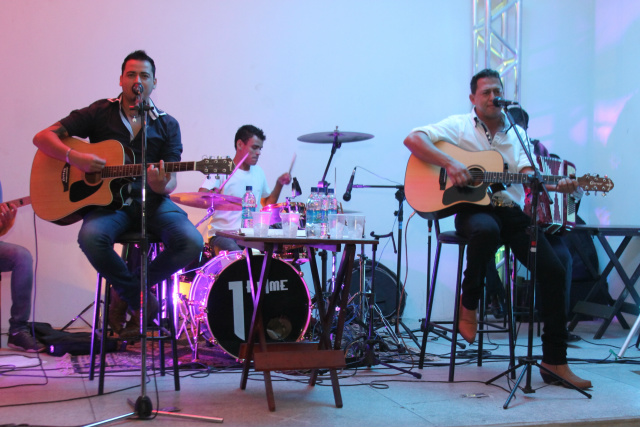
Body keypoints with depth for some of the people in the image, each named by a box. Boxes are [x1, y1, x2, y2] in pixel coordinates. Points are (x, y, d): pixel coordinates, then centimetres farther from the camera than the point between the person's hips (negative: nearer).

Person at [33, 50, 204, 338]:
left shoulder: (168, 125, 11)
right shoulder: (100, 113, 7)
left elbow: (170, 181, 3)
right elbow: (42, 137, 3)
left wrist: (161, 185, -22)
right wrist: (74, 157, -17)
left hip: (152, 201, 2)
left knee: (191, 243, -26)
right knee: (91, 236, -36)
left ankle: (126, 292, 0)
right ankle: (141, 299, -8)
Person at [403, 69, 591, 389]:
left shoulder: (518, 133, 17)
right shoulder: (459, 126, 6)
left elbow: (528, 175, 1)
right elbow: (412, 139, -6)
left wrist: (556, 185, -21)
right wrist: (449, 163, -19)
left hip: (511, 210, 4)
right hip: (473, 209, -4)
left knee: (554, 269, -12)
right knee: (486, 231, -42)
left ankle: (554, 361, -3)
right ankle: (468, 306, -14)